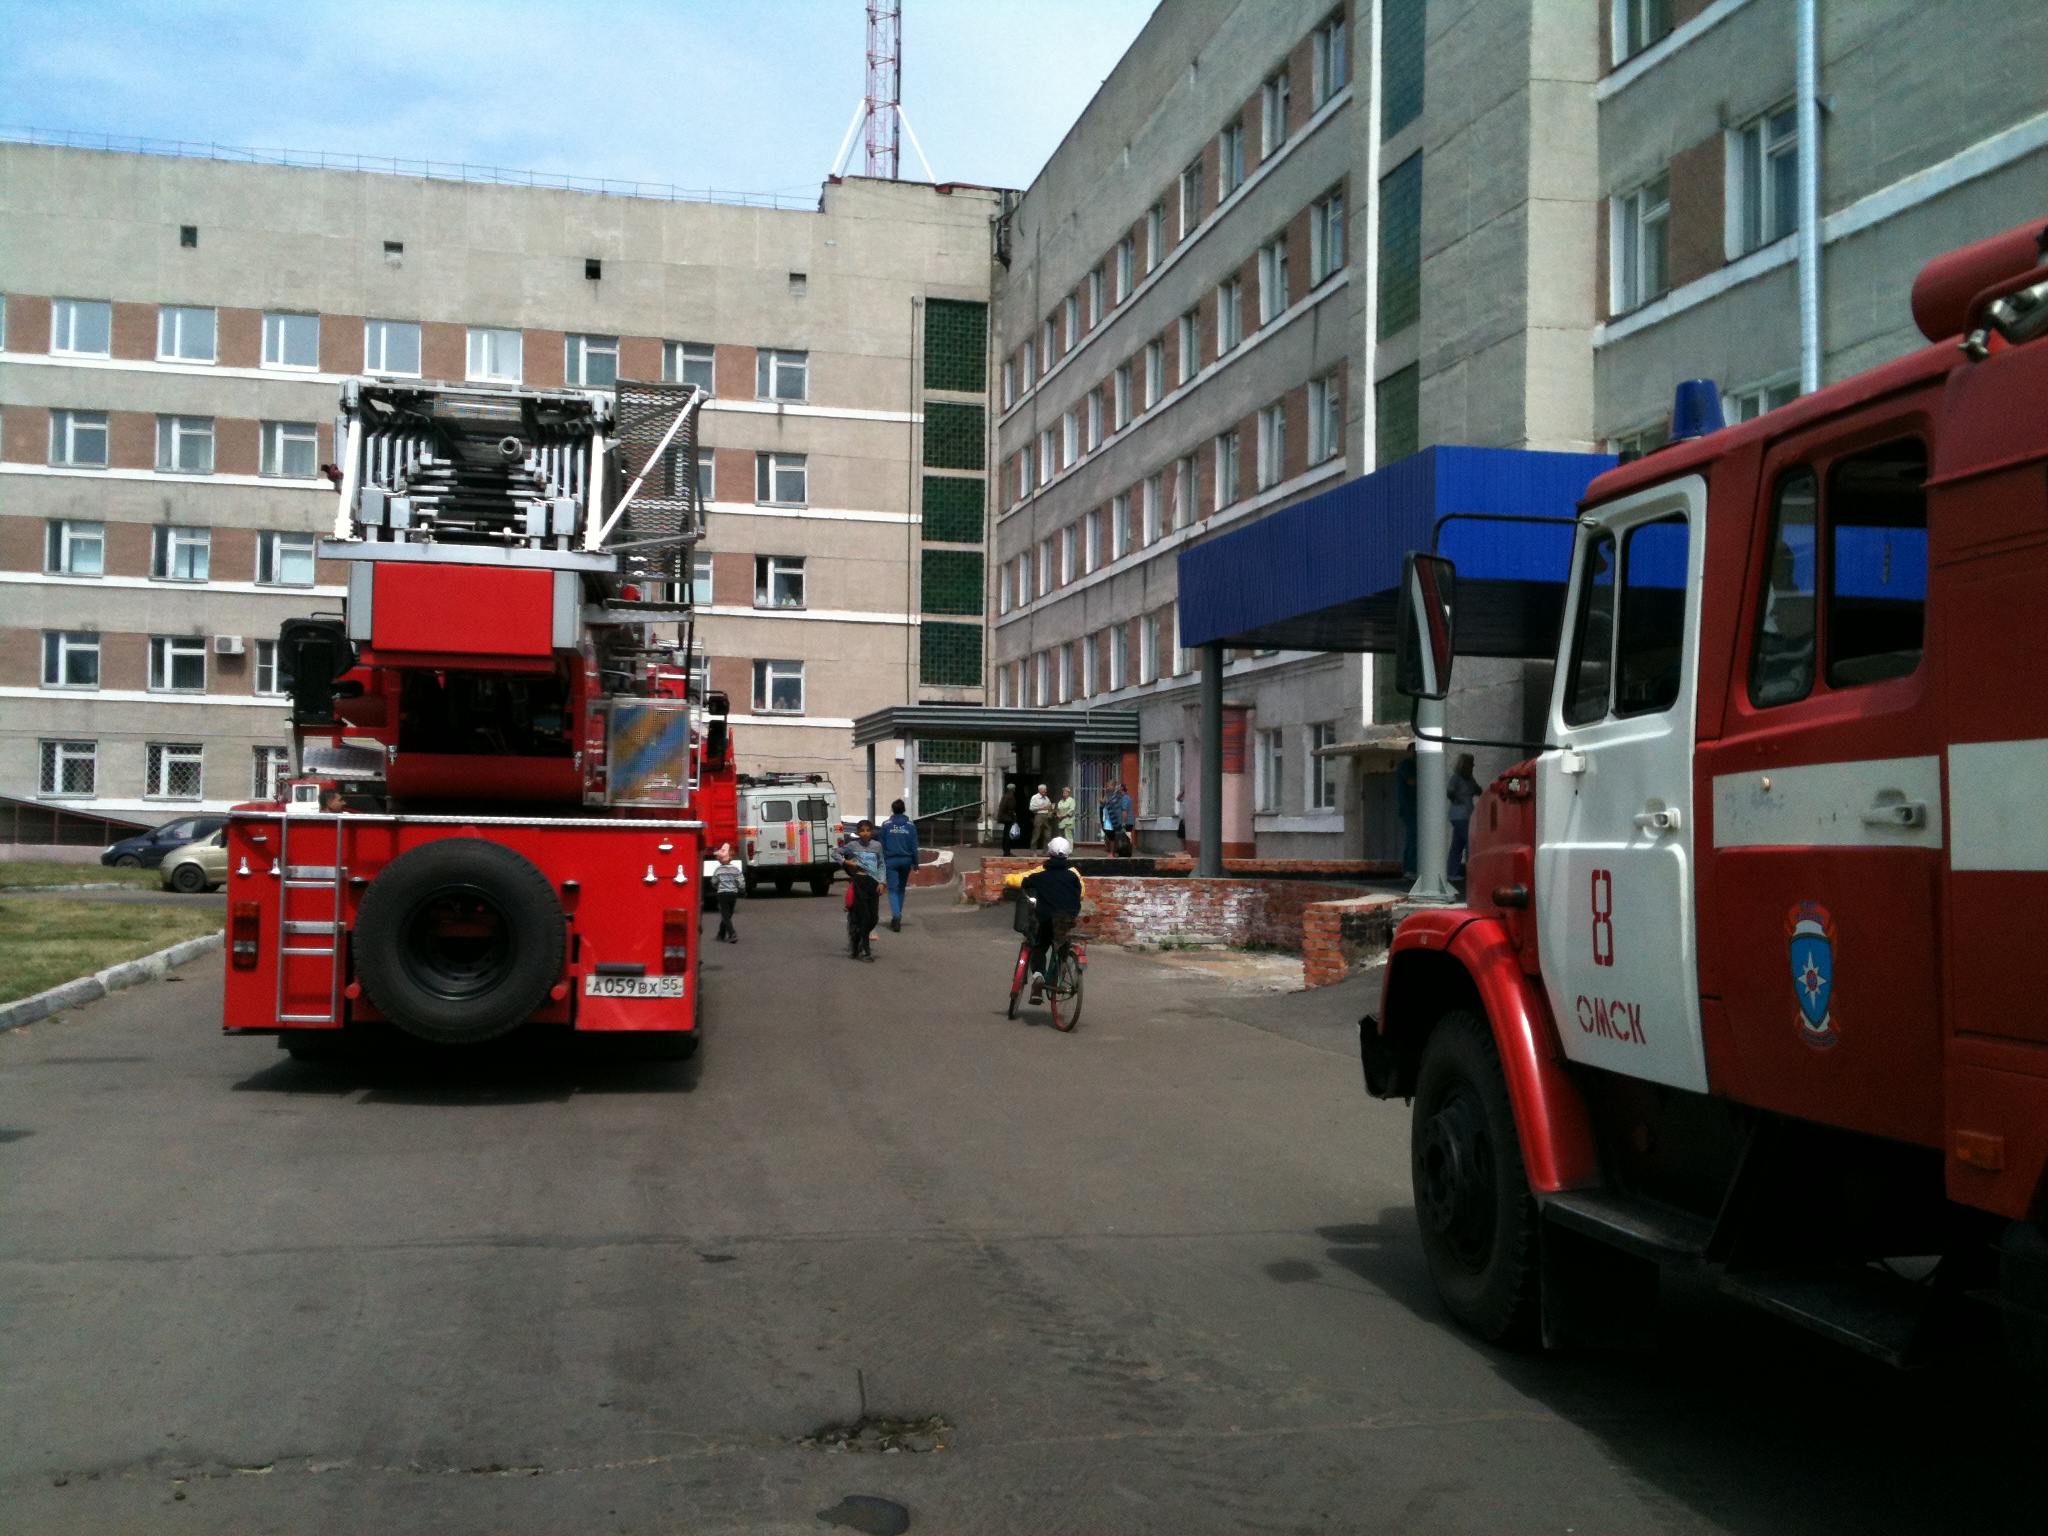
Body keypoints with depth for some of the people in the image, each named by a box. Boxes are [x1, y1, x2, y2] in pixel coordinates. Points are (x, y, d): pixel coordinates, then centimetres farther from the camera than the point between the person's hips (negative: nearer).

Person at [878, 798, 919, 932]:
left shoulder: (886, 825, -4)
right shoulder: (910, 825, 0)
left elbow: (881, 844, -2)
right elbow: (914, 845, 3)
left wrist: (880, 861, 6)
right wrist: (915, 862, 10)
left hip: (890, 861, -2)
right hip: (906, 860, 2)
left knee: (893, 889, -3)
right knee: (901, 889, 17)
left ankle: (896, 914, -24)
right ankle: (897, 915, 22)